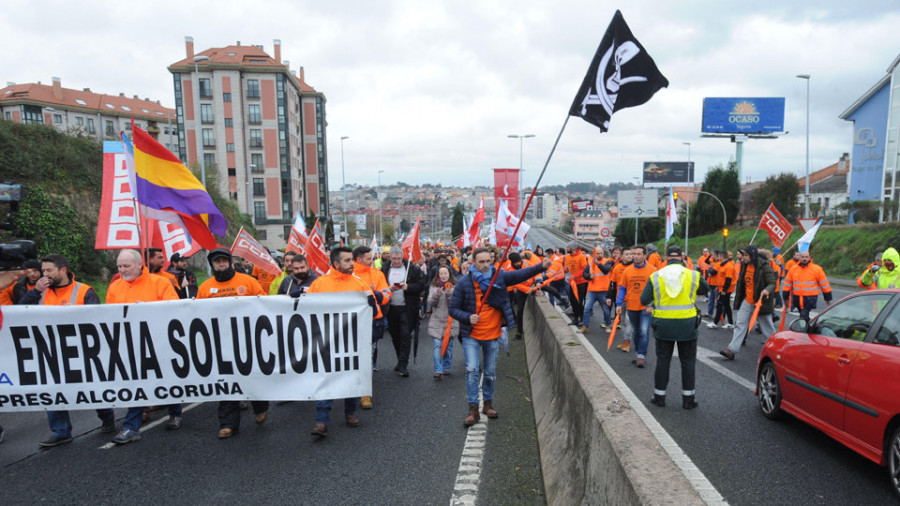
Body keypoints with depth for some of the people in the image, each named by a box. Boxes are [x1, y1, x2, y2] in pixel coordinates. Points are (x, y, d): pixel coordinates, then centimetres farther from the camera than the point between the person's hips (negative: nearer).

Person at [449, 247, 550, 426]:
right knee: (472, 370, -9)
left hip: (493, 335, 2)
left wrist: (541, 267, -31)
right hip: (471, 335, -2)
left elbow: (520, 274, -16)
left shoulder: (499, 277, -4)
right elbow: (453, 309, -5)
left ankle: (488, 403, 31)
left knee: (490, 372, 13)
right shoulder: (464, 283, -9)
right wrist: (467, 317, -23)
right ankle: (473, 409, 0)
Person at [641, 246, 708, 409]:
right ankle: (688, 398, 18)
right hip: (687, 325, 0)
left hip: (663, 325, 1)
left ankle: (659, 396, 19)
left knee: (662, 360, 11)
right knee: (688, 361, 12)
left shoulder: (655, 277, -4)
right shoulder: (693, 275, -4)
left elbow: (644, 300, -3)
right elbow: (705, 289, 14)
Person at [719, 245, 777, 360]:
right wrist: (738, 300, 20)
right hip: (747, 302, 6)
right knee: (740, 325, 1)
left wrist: (767, 290, -38)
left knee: (768, 328, 8)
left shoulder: (764, 267, -15)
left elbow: (772, 283, -16)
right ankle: (732, 350, -2)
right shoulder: (745, 265, 6)